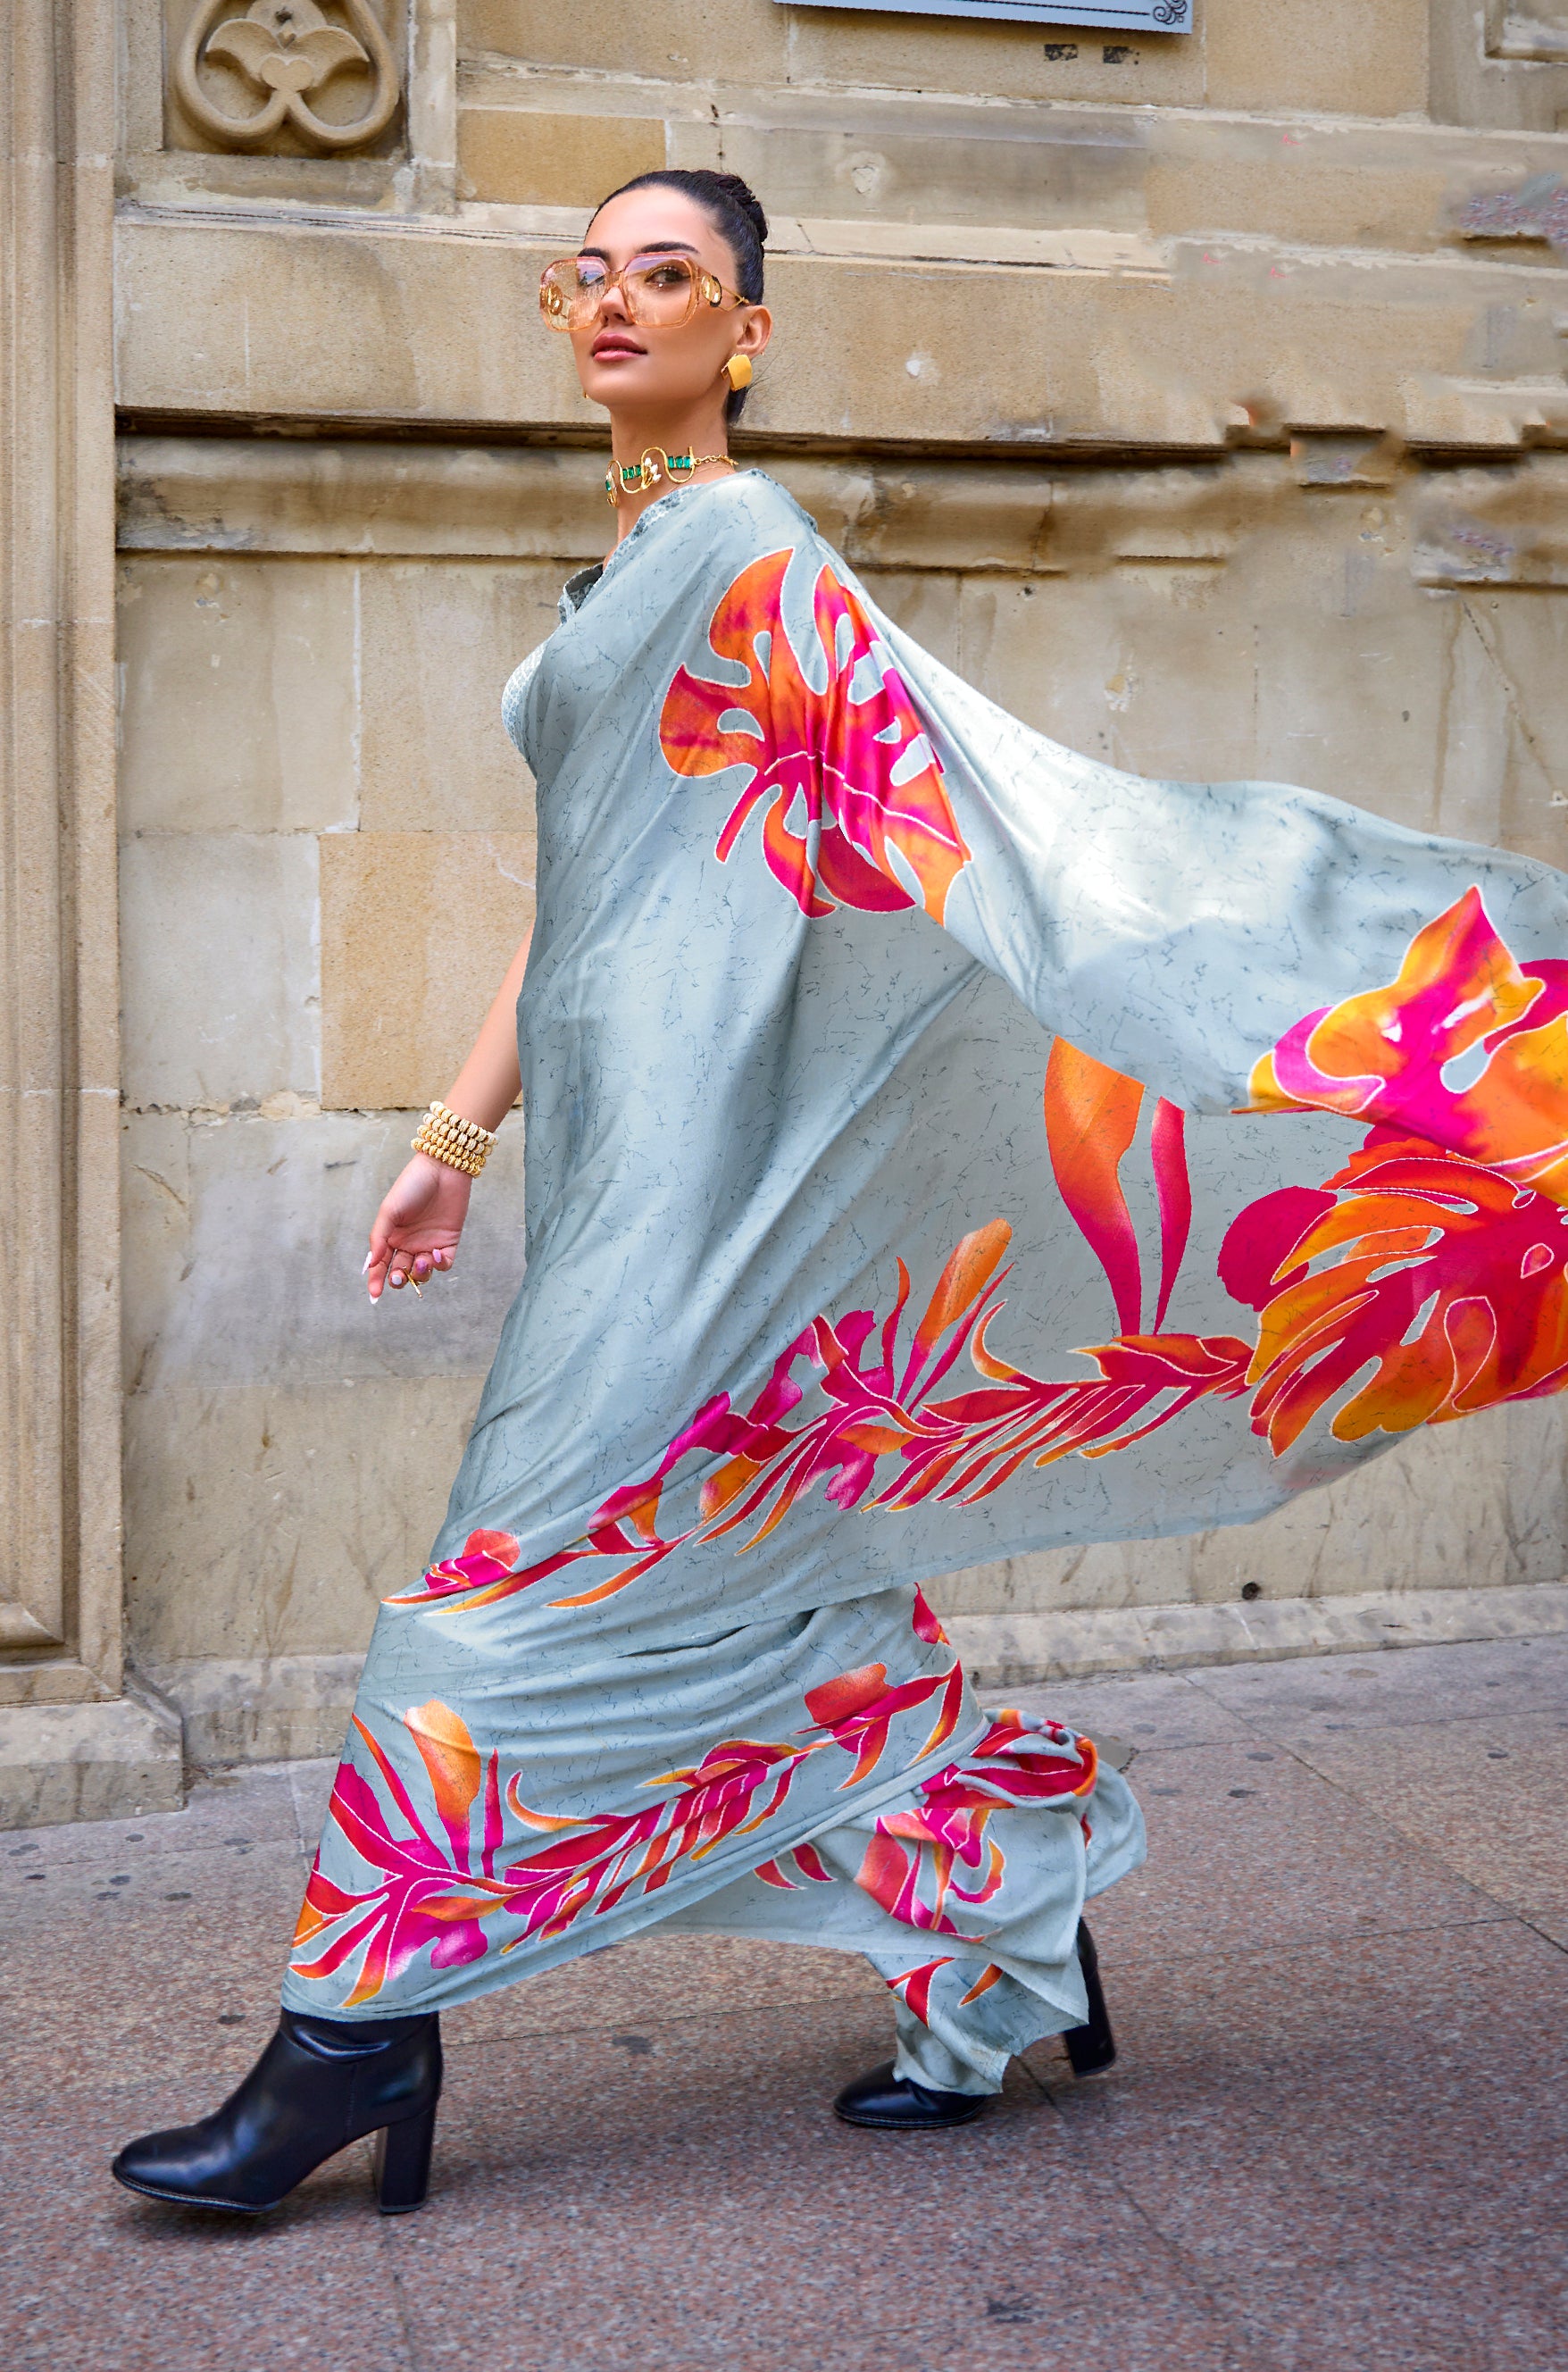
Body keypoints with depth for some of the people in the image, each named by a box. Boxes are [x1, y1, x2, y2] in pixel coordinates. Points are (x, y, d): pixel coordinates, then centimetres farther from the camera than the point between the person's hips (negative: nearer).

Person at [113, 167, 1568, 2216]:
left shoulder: (746, 549, -6)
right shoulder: (622, 580, 20)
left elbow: (950, 795, -11)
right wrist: (458, 1139, 21)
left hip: (689, 1131, -9)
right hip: (615, 1132, 9)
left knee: (541, 1563, -5)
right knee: (777, 1586, 12)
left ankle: (364, 2030, 5)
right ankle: (1007, 1951, 24)